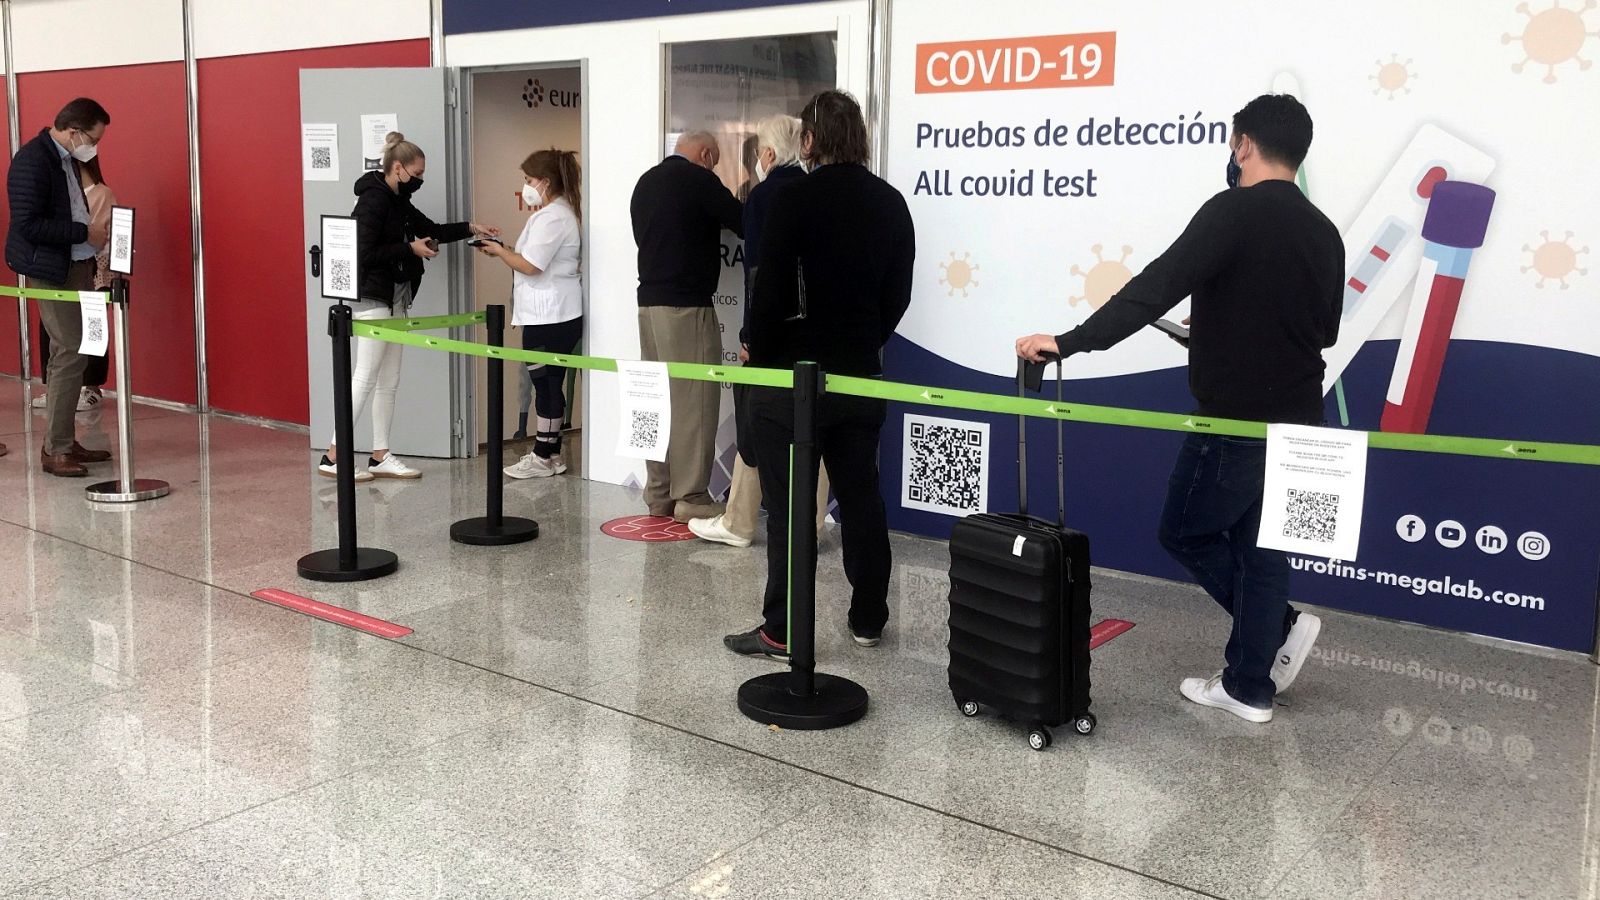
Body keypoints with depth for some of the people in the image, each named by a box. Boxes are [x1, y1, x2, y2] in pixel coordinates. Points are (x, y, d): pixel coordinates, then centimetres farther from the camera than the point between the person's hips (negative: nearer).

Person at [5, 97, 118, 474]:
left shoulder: (67, 159, 12)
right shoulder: (32, 161, -17)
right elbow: (28, 224, -22)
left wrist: (93, 232, 6)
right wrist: (85, 232, -18)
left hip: (77, 266, 10)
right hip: (52, 271, -10)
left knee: (67, 354, 13)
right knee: (71, 354, -10)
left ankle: (66, 441, 21)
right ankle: (55, 450, -2)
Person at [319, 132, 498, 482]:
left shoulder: (397, 201, 13)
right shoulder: (373, 200, -15)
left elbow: (431, 229, 24)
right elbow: (364, 253, -21)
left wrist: (470, 228, 13)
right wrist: (410, 249, -17)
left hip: (394, 299, 10)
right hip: (372, 298, -10)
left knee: (388, 381, 10)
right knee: (365, 378, -8)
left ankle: (380, 457, 15)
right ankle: (333, 457, -3)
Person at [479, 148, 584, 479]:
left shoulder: (552, 218, -16)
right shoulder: (555, 212, 17)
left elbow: (530, 265, -20)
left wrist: (500, 251, -4)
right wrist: (506, 251, 8)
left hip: (550, 319, -10)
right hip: (551, 314, 10)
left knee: (546, 383, -3)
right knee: (549, 383, 13)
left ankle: (543, 458, 4)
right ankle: (549, 452, 19)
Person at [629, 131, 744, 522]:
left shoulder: (645, 182, 16)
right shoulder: (699, 180, -8)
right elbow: (745, 224, -9)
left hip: (648, 302, 8)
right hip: (686, 305, -8)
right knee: (693, 401, -5)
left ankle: (658, 494, 15)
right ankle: (690, 498, -3)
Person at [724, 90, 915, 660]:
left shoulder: (795, 198, -12)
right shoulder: (890, 203, 6)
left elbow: (772, 291, -14)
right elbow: (897, 296, 9)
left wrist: (759, 358, -1)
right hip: (862, 375, 6)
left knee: (788, 505, 0)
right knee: (860, 495, 14)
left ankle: (781, 631, 4)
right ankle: (869, 619, 22)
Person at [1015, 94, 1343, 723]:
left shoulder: (1234, 212, -15)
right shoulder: (1323, 232, 9)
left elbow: (1155, 288, -24)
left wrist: (1069, 342, -25)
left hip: (1237, 421, -7)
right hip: (1297, 423, 8)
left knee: (1185, 532, 11)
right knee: (1258, 545, 14)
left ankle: (1280, 624, 10)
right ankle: (1247, 686, 19)